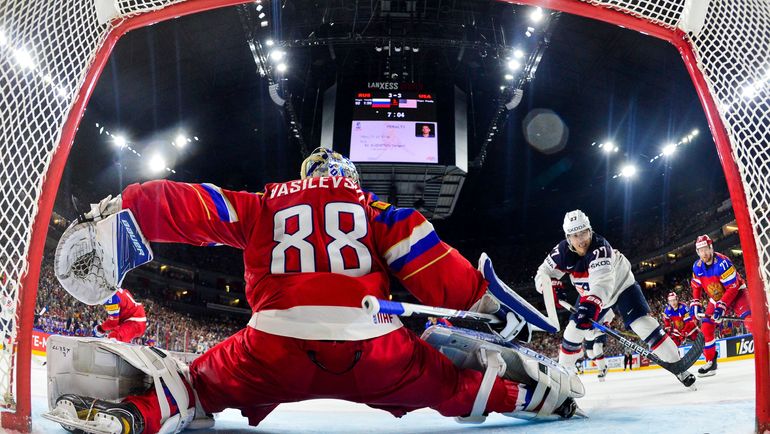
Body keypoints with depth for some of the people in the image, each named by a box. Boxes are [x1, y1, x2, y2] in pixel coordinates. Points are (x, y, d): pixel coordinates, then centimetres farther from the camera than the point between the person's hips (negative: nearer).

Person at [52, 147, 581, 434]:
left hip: (275, 351, 0)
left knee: (204, 385, 19)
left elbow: (185, 206, 17)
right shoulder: (374, 210, 21)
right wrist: (483, 297, 10)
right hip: (374, 352, 0)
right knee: (454, 382, 23)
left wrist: (117, 209, 21)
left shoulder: (265, 207, 23)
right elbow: (427, 259, 6)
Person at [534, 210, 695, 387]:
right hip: (591, 296, 5)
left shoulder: (600, 247, -37)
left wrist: (591, 305, -66)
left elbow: (603, 281, -51)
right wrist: (548, 285, -34)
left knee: (644, 324, -20)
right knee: (573, 330, 1)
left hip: (621, 286, -5)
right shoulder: (563, 251, -20)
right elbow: (543, 272, -10)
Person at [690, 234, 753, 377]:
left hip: (736, 293, -6)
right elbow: (696, 286, 9)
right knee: (706, 327, -3)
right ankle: (710, 362, 6)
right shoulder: (697, 266, -8)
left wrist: (722, 306, -33)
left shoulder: (722, 262, -29)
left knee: (749, 318, -30)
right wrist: (695, 303, -2)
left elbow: (733, 287, -29)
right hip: (716, 298, 6)